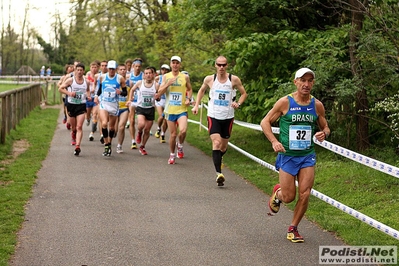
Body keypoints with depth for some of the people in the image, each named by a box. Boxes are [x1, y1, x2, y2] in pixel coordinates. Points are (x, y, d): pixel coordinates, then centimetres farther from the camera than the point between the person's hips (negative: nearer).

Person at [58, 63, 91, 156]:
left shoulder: (86, 81, 4)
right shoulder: (70, 80, -4)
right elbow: (60, 88, -1)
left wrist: (88, 96, 4)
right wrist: (69, 93, -16)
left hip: (81, 105, 0)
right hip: (71, 104, 0)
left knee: (79, 127, -14)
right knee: (74, 127, 12)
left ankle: (77, 146, -22)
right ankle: (73, 139, 44)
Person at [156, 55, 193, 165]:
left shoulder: (185, 77, 2)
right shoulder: (166, 77, 4)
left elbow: (190, 89, 17)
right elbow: (159, 93, 0)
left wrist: (188, 99, -1)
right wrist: (168, 84, -15)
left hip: (182, 110, -1)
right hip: (170, 110, 1)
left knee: (183, 130, -22)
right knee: (173, 134, 5)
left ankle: (180, 146, 9)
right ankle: (172, 155, 24)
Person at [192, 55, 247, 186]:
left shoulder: (234, 80, -4)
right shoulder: (209, 79, -1)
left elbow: (244, 93, 8)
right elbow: (202, 90, 18)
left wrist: (238, 103, -10)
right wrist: (196, 105, 9)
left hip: (228, 117, 1)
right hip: (213, 116, -1)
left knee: (223, 147, 12)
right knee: (216, 143, -18)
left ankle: (218, 160, 47)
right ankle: (218, 173, -23)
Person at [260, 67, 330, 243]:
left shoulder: (317, 105, 2)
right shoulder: (285, 102, -7)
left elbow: (325, 127, 14)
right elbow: (265, 122, 0)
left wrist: (323, 133, -11)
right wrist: (274, 141, -14)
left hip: (308, 156, 2)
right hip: (287, 155, -2)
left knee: (304, 195, -6)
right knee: (288, 197, -1)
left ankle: (293, 228, 14)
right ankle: (277, 192, 36)